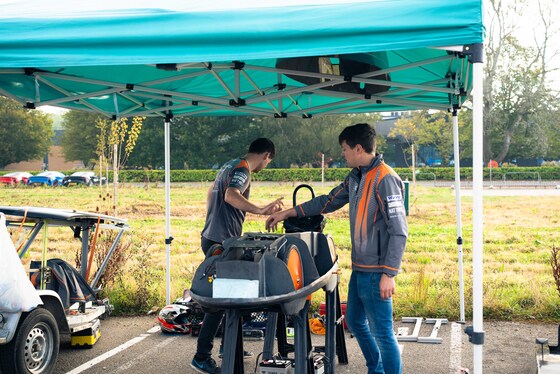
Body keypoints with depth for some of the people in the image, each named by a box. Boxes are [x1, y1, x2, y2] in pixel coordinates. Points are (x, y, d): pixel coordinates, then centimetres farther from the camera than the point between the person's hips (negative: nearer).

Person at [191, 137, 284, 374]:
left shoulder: (229, 165, 15)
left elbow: (211, 193, 29)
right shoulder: (243, 171, -15)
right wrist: (259, 210, -49)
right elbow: (230, 195, -36)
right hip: (221, 242, -10)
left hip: (211, 237, 10)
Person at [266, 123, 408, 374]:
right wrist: (288, 213, 21)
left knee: (382, 333, -3)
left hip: (376, 273, -10)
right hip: (359, 269, 10)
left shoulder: (385, 179, -18)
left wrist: (389, 274, -22)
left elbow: (399, 231, -20)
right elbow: (329, 202, 22)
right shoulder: (356, 177, 11)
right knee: (355, 322, 22)